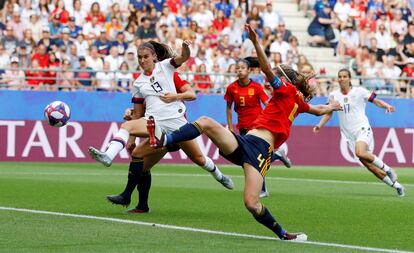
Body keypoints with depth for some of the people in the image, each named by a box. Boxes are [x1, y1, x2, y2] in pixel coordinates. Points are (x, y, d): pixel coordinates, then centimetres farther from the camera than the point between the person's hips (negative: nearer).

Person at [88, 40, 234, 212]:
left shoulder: (165, 66, 6)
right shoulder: (139, 83, 15)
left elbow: (184, 57, -13)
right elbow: (138, 113, 19)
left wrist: (185, 47, -37)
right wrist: (132, 138, 16)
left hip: (176, 121, -2)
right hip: (153, 122, 2)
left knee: (198, 158, 7)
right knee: (126, 126, -27)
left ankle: (219, 176, 35)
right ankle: (108, 156, -47)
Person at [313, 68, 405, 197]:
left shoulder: (359, 91, -3)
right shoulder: (334, 95, 7)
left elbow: (376, 101, 1)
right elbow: (328, 113, 16)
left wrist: (387, 106, -19)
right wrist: (320, 125, 1)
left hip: (362, 129, -4)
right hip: (349, 134, 4)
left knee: (360, 152, -33)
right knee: (368, 165, -3)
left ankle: (387, 169, -11)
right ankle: (396, 185, 11)